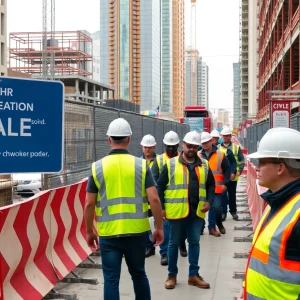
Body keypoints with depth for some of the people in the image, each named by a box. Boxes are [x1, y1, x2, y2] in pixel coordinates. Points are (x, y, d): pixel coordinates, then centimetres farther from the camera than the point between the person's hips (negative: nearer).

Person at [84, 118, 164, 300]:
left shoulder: (97, 167, -3)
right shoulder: (141, 165, -3)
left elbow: (89, 205, -2)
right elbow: (154, 199, -8)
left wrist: (89, 232, 10)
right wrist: (159, 227, 3)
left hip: (108, 233, -1)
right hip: (136, 231, 1)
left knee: (111, 280, 6)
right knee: (139, 274, 19)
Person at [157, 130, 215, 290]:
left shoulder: (204, 165, 7)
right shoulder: (171, 164, -4)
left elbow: (211, 185, 15)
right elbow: (160, 186, -3)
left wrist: (209, 201, -1)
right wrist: (161, 207, -8)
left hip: (197, 211, 3)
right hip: (177, 211, -3)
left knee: (194, 242, 10)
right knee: (174, 243, 8)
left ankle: (193, 275, 21)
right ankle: (172, 275, 20)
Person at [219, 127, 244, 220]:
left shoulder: (236, 147, 2)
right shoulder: (218, 148, 4)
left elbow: (242, 160, 2)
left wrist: (239, 170, -12)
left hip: (233, 176, 0)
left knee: (232, 195, 11)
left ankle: (233, 211, 24)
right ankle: (223, 212, 14)